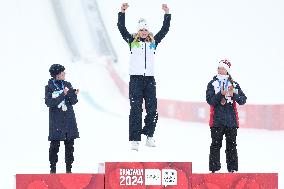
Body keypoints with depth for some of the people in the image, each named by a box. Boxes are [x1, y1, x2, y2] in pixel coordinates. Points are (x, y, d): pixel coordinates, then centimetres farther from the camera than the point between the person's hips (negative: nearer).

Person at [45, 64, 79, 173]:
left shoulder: (67, 85, 9)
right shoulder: (49, 87, -2)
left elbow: (73, 102, 5)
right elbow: (49, 103, -13)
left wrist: (74, 94, -16)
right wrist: (62, 95, -20)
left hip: (69, 119, 4)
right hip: (56, 121, -4)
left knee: (70, 144, 2)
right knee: (55, 144, -6)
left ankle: (69, 168, 8)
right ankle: (53, 168, 3)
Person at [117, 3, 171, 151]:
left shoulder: (153, 42, 13)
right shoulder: (132, 41, 7)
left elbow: (165, 29, 12)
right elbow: (121, 28, -1)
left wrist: (167, 14, 3)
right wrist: (122, 12, -11)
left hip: (150, 79, 3)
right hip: (136, 78, -3)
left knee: (152, 109, 0)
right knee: (136, 110, -6)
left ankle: (149, 136, 12)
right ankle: (135, 140, -8)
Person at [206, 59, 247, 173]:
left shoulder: (234, 85, 11)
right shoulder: (212, 84, 6)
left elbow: (243, 100, 4)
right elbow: (210, 100, -6)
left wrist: (234, 95, -14)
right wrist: (221, 94, -19)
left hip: (231, 120, 2)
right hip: (217, 120, -1)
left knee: (232, 146, 3)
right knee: (216, 145, -2)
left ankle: (232, 168, 8)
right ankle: (214, 169, 2)